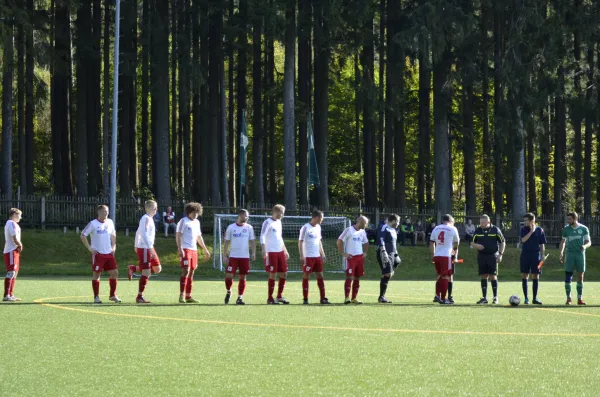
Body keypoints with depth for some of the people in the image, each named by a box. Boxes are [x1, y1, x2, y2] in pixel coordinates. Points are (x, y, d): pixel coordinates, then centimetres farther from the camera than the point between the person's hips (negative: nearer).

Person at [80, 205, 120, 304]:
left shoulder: (110, 222, 8)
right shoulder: (93, 224, -8)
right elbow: (83, 235, -5)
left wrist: (113, 246, 12)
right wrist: (89, 248, -9)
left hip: (109, 253, 5)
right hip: (98, 254, -5)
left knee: (114, 273, 1)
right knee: (96, 274, -2)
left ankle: (113, 295, 14)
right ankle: (96, 297, 6)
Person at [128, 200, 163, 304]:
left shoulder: (149, 218, 16)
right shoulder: (146, 218, -14)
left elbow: (138, 232, 24)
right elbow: (144, 234, -24)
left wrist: (136, 245, 27)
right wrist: (150, 248, -29)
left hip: (149, 248, 10)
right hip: (144, 248, -10)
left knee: (157, 269, 11)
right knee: (146, 272, -8)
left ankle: (133, 268, 18)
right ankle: (139, 297, -2)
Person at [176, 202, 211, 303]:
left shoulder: (197, 222, 17)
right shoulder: (183, 221, -5)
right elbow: (178, 235, -10)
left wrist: (205, 249, 27)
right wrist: (180, 249, -20)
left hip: (194, 250, 8)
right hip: (185, 249, -8)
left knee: (191, 273, 7)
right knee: (186, 271, -15)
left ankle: (188, 296, 10)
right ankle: (181, 296, -14)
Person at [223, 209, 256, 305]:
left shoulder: (249, 228, 6)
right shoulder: (231, 227, 2)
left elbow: (252, 241, 7)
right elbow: (226, 242, 5)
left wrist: (253, 253, -8)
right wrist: (224, 255, -2)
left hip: (245, 257, 1)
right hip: (233, 256, -1)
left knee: (243, 277, 2)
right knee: (229, 276, -10)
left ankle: (240, 297, 10)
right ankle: (228, 292, 16)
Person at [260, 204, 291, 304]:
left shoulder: (278, 222, 16)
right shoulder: (268, 222, -8)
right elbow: (262, 237, -17)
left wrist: (285, 251, 28)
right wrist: (264, 251, -28)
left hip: (280, 252, 8)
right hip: (271, 252, -8)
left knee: (284, 274, 6)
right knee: (273, 275, -5)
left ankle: (279, 296, 18)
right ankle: (270, 298, 3)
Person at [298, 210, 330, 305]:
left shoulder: (318, 227, 12)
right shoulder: (306, 228, -9)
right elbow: (300, 242, -10)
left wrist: (322, 254, 18)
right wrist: (301, 256, -16)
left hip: (317, 256, 7)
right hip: (308, 257, -7)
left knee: (320, 276, 5)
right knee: (306, 277, -2)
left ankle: (322, 298, 7)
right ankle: (305, 299, 3)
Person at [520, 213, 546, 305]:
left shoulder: (539, 230, 2)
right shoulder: (523, 229, 3)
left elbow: (542, 244, 5)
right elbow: (523, 240, -14)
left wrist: (542, 256, 0)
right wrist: (531, 231, -18)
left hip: (536, 254, -1)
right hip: (525, 254, 1)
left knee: (535, 276, 1)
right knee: (524, 276, 0)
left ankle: (535, 298, 8)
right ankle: (526, 298, 7)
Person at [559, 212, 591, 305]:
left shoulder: (584, 229, 0)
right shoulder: (566, 229, 4)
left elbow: (589, 242, 4)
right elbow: (563, 241, 15)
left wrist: (585, 246, -18)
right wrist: (561, 253, 4)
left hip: (580, 254, 0)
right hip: (570, 254, 0)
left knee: (580, 277, 3)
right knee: (568, 277, -5)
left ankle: (580, 299, 9)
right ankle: (568, 298, 2)